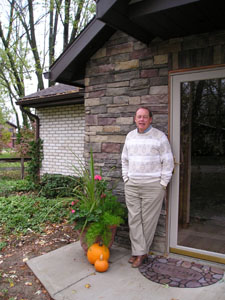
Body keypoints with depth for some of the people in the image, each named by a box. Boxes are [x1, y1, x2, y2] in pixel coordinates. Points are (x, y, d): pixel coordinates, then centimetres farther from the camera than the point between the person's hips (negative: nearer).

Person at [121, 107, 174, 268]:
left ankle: (141, 251, 20)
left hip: (153, 186, -4)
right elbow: (125, 160, 17)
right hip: (132, 186, 5)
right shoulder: (130, 136, 10)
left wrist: (163, 184, -7)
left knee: (148, 221, 4)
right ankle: (139, 252, 16)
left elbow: (168, 162, -5)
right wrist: (126, 179, 10)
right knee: (134, 219, 5)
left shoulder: (160, 136, -5)